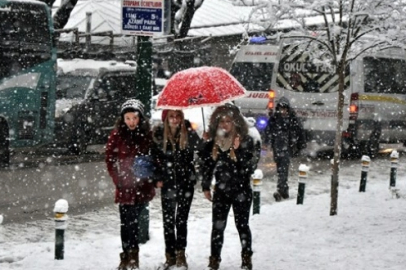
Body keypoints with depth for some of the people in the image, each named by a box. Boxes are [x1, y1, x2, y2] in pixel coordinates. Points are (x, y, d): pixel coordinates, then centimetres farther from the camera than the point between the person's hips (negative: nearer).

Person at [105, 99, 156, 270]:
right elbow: (110, 158, 1)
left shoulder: (147, 134, 1)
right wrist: (118, 179, -5)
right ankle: (129, 256, 6)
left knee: (132, 221, 3)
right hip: (125, 187, -1)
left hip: (142, 186, 1)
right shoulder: (117, 135, -2)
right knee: (127, 222, -2)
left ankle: (131, 256, 15)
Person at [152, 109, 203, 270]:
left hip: (186, 183, -1)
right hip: (167, 184, 1)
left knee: (181, 220, 5)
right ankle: (170, 256, 18)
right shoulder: (158, 134, -4)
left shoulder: (188, 133, -7)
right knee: (168, 220, 8)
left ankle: (181, 255, 15)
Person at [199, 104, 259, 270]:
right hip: (221, 191, 3)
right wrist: (206, 187, 10)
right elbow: (206, 166, 11)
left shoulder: (245, 141, -8)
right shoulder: (212, 143, 3)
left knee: (242, 224, 5)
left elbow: (250, 166, -13)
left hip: (241, 190, -3)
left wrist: (238, 151, -23)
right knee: (217, 225, 3)